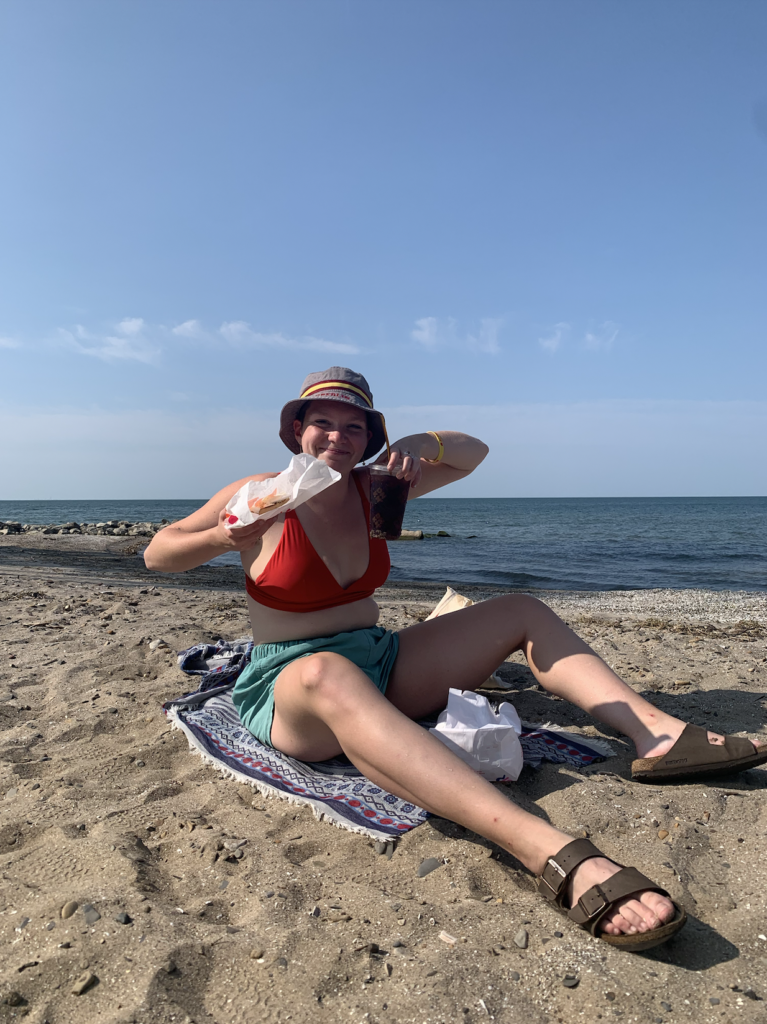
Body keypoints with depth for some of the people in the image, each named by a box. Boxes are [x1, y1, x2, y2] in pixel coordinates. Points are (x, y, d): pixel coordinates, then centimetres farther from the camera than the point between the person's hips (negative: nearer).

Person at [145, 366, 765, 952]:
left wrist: (423, 443, -9)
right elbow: (157, 554, 1)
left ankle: (655, 731, -19)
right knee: (328, 673, -46)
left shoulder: (373, 489, 7)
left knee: (522, 612, 1)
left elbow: (473, 454, 12)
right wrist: (223, 537, -19)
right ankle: (555, 855, -61)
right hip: (288, 686, -6)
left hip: (378, 663, 7)